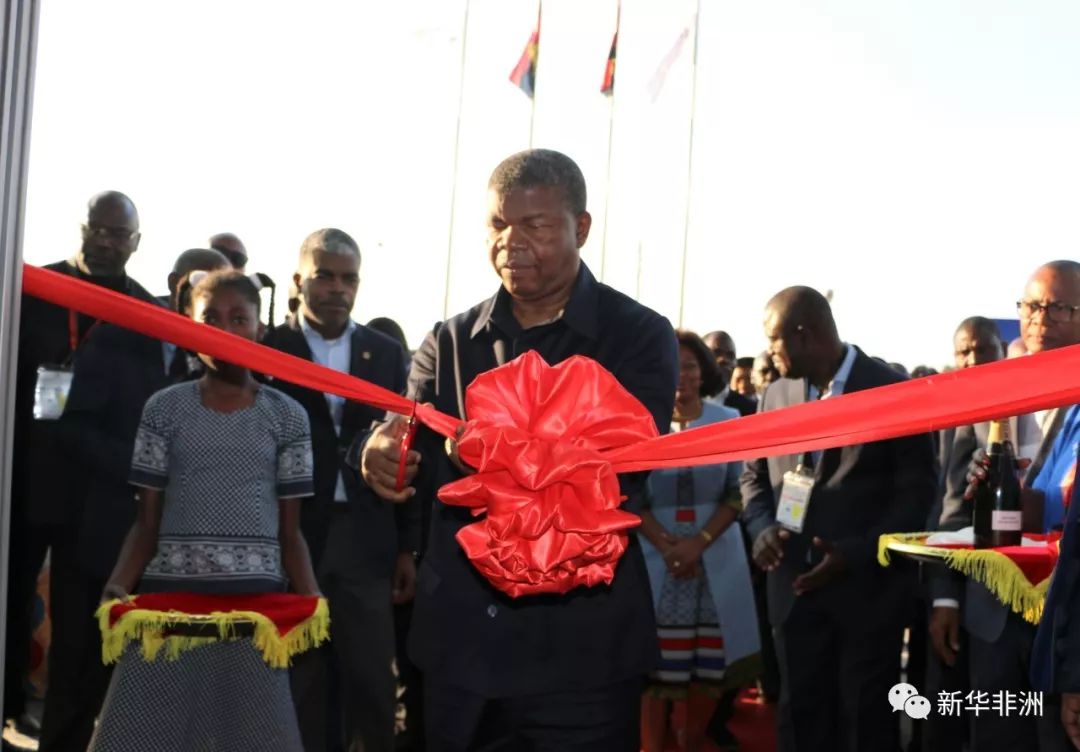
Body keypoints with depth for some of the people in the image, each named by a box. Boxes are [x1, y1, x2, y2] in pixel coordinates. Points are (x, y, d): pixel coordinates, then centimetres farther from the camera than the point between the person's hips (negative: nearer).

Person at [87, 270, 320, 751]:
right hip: (169, 592, 1)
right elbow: (146, 522, 6)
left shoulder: (287, 416, 6)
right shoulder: (165, 408, 6)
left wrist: (309, 599, -11)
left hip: (256, 598, 0)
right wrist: (118, 586, -11)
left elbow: (290, 529, 6)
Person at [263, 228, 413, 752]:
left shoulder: (386, 353, 8)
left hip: (366, 540, 1)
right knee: (299, 682, 8)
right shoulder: (267, 350, 2)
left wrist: (408, 546, 5)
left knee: (372, 683, 3)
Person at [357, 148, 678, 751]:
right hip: (460, 646, 4)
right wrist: (380, 453, -26)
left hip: (583, 654, -3)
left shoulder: (640, 336, -2)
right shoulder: (451, 341, 9)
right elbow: (405, 447, -1)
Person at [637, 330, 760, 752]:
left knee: (709, 662, 3)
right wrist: (666, 546, -14)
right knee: (656, 664, -3)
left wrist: (699, 542, -12)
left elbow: (737, 494, 2)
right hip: (655, 560, -1)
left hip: (716, 560, 2)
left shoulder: (727, 421, 4)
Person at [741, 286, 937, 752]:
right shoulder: (776, 395, 7)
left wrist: (855, 555, -17)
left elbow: (916, 490, -8)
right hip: (796, 586, 4)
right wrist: (763, 528, -7)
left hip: (869, 587, -4)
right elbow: (754, 476, 15)